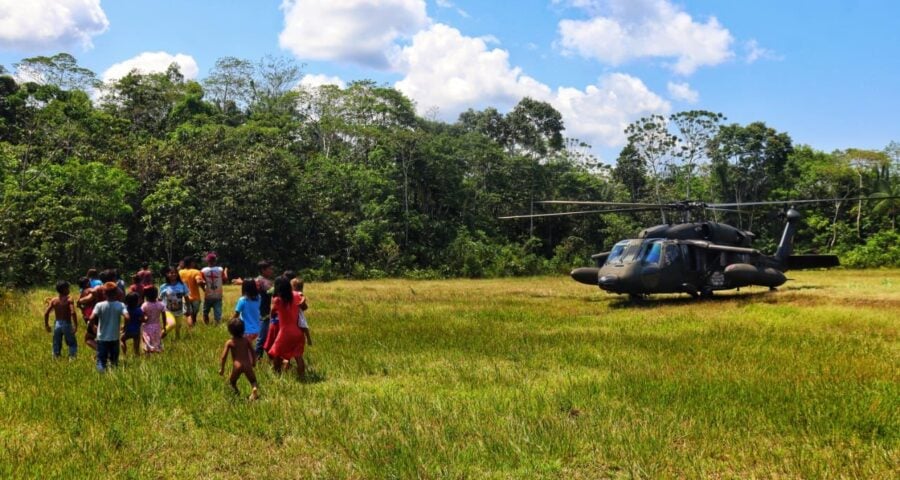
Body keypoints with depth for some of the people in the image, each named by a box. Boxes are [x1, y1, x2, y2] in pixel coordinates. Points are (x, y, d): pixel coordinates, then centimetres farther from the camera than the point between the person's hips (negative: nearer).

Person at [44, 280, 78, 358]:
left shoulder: (54, 301, 2)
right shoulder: (69, 300, -10)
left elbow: (46, 313, 0)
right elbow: (73, 313, -22)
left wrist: (46, 325, 10)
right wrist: (76, 325, -18)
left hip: (57, 324, 4)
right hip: (67, 324, -4)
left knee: (57, 345, 16)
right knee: (72, 344, 10)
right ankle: (72, 356, -3)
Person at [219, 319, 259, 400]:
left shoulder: (229, 342, 1)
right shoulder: (246, 340, 6)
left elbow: (224, 356, 0)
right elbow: (252, 351, 10)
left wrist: (222, 368, 9)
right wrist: (254, 361, 26)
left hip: (237, 366, -1)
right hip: (247, 365, 1)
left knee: (232, 382, 22)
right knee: (253, 381, 8)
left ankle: (236, 392, 0)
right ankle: (255, 389, -22)